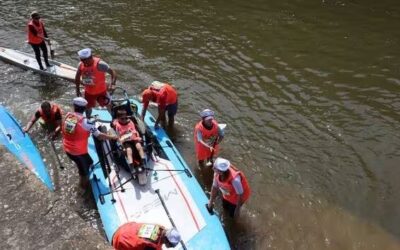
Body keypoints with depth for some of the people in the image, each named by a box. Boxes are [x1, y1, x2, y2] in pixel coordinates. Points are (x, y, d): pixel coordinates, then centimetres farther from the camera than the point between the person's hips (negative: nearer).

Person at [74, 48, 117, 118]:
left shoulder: (99, 64, -26)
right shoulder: (81, 65, -11)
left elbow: (113, 72, -25)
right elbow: (77, 78, 8)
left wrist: (112, 84, -39)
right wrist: (77, 89, 10)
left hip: (101, 91, -5)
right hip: (88, 92, 5)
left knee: (110, 107, 2)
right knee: (88, 107, 21)